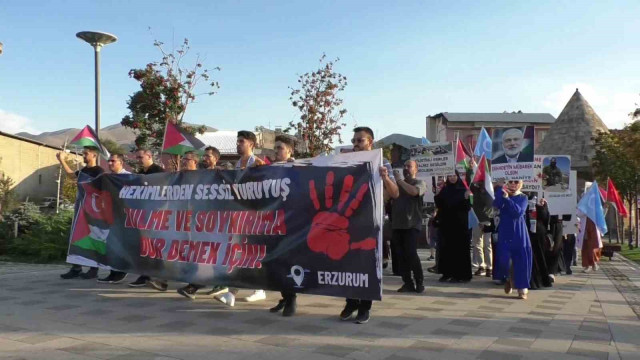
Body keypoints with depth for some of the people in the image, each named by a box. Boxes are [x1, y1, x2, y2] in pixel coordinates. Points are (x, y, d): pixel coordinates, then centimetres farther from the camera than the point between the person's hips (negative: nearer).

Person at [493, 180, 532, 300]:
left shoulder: (523, 198, 1)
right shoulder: (502, 194, 4)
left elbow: (518, 212, -17)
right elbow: (496, 205, -18)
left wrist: (507, 198, -26)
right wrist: (500, 189, -30)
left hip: (519, 234, -1)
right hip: (505, 233, 1)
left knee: (521, 259, -1)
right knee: (503, 258, -6)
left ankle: (522, 289, 10)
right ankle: (510, 278, 26)